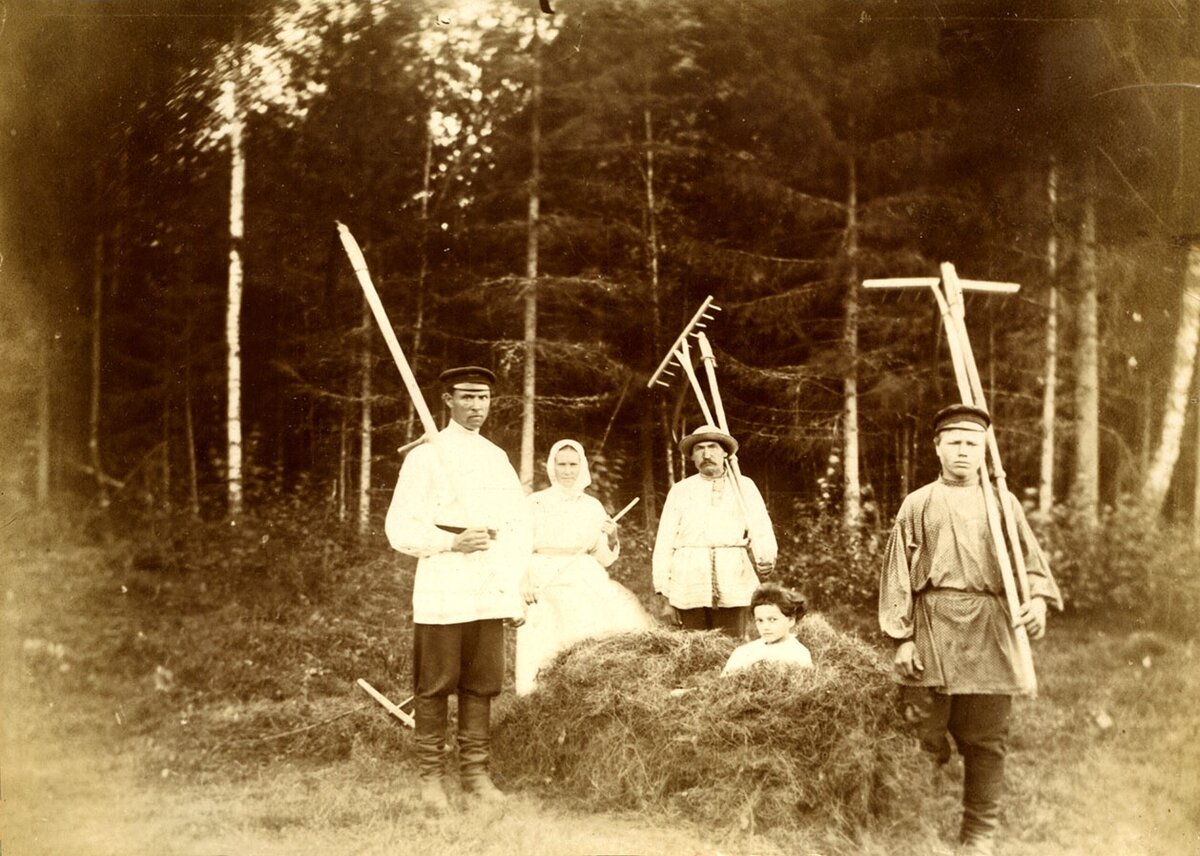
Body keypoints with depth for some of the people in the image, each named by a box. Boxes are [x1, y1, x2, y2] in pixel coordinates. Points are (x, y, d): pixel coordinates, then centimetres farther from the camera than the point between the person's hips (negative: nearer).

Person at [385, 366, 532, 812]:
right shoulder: (425, 456, -1)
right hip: (442, 588, -4)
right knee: (435, 684, -1)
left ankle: (475, 770, 16)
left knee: (482, 682, 6)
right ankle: (430, 777, 8)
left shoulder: (497, 457, 14)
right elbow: (400, 529, -6)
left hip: (490, 589, 4)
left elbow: (520, 524, 18)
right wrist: (453, 543, -17)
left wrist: (514, 583, 7)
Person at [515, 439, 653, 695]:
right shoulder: (536, 503, 3)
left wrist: (612, 538, -5)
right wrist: (524, 583, -14)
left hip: (585, 583, 3)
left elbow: (604, 559, 15)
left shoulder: (593, 506, 12)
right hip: (546, 585, -3)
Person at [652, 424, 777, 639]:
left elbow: (760, 530, 4)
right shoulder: (680, 491, 13)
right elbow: (664, 544, 11)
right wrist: (665, 594, 5)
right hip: (689, 588, 0)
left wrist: (766, 559, -18)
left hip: (733, 587, 0)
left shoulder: (744, 487, 13)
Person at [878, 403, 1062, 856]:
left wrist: (1038, 597, -12)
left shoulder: (1003, 503, 13)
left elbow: (1031, 560, 10)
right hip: (932, 632, -1)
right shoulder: (917, 505, 8)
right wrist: (902, 638, -3)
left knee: (986, 738, 5)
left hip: (989, 635, 2)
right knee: (926, 734, -2)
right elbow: (897, 575, 5)